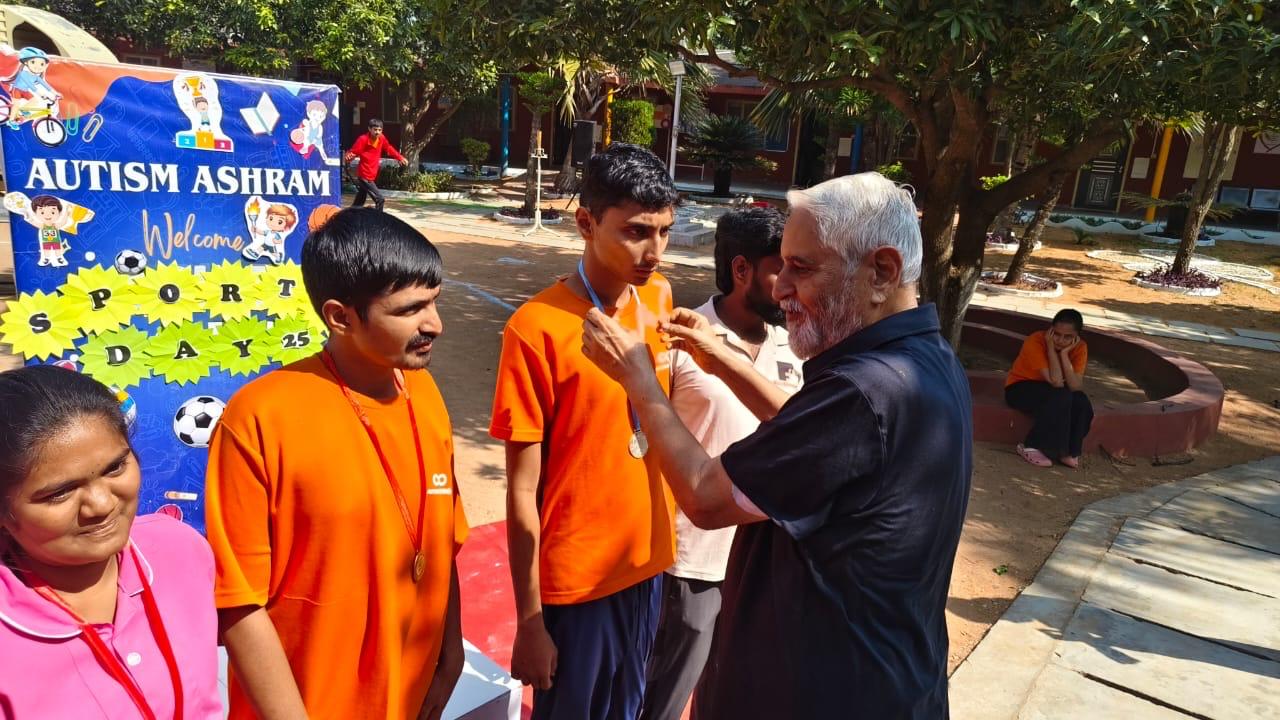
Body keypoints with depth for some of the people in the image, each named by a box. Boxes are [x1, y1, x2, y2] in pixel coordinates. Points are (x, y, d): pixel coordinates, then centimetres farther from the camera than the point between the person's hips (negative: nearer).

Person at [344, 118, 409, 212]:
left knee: (358, 203, 16)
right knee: (380, 199, -14)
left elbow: (389, 148, 18)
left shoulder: (381, 138, -2)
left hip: (372, 176, 7)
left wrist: (400, 158, 18)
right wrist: (347, 157, -40)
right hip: (364, 177, -7)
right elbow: (352, 152, -18)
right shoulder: (363, 139, -19)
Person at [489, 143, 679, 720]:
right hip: (576, 579, -5)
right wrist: (529, 620, -11)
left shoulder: (657, 298, -2)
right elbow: (522, 490, -15)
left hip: (648, 561, 5)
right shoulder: (537, 328, -20)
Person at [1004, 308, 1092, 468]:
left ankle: (1069, 451, -7)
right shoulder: (1035, 342, -29)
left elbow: (1076, 387, -27)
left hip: (1051, 391, 5)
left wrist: (1064, 354, -32)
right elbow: (1056, 382, -35)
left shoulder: (1079, 347, -15)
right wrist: (1051, 347, -34)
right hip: (1021, 388, -4)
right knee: (1061, 397, -32)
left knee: (1082, 403, -25)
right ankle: (1032, 447, -22)